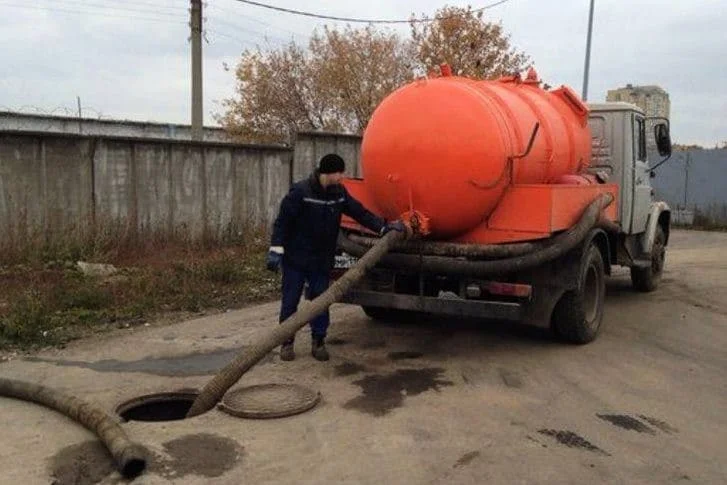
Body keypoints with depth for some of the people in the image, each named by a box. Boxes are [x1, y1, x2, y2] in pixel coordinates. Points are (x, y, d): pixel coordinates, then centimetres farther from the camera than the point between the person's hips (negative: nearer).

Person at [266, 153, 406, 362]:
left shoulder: (339, 193, 2)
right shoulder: (300, 191, -16)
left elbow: (360, 212, 5)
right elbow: (282, 221, -14)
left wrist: (384, 227, -5)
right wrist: (276, 250, -18)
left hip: (322, 260, 5)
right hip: (295, 258, -4)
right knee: (290, 302, 5)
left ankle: (318, 341, 19)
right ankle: (287, 342, 19)